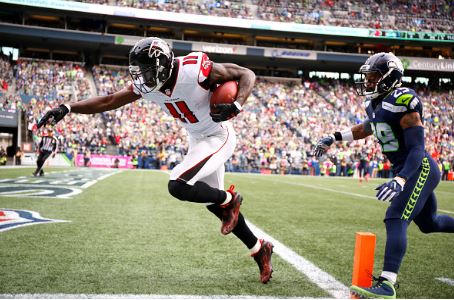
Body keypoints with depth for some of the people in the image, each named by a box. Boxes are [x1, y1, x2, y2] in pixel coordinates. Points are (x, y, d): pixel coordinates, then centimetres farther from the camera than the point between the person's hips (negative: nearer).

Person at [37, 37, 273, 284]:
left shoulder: (195, 70, -28)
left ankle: (229, 199, 5)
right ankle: (259, 249, 31)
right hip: (196, 140, 8)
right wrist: (66, 109, -12)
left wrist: (236, 106, -35)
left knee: (178, 186, -22)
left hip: (218, 137, -8)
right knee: (212, 202, 14)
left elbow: (247, 74, -18)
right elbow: (109, 101, -4)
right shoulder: (147, 84, -10)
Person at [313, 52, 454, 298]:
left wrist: (400, 181, -37)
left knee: (395, 220, -19)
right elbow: (366, 128, 26)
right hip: (405, 170, 9)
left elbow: (417, 149, -25)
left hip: (420, 170, -9)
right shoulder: (375, 104, 4)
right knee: (429, 224, 22)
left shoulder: (403, 102, -23)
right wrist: (334, 138, 19)